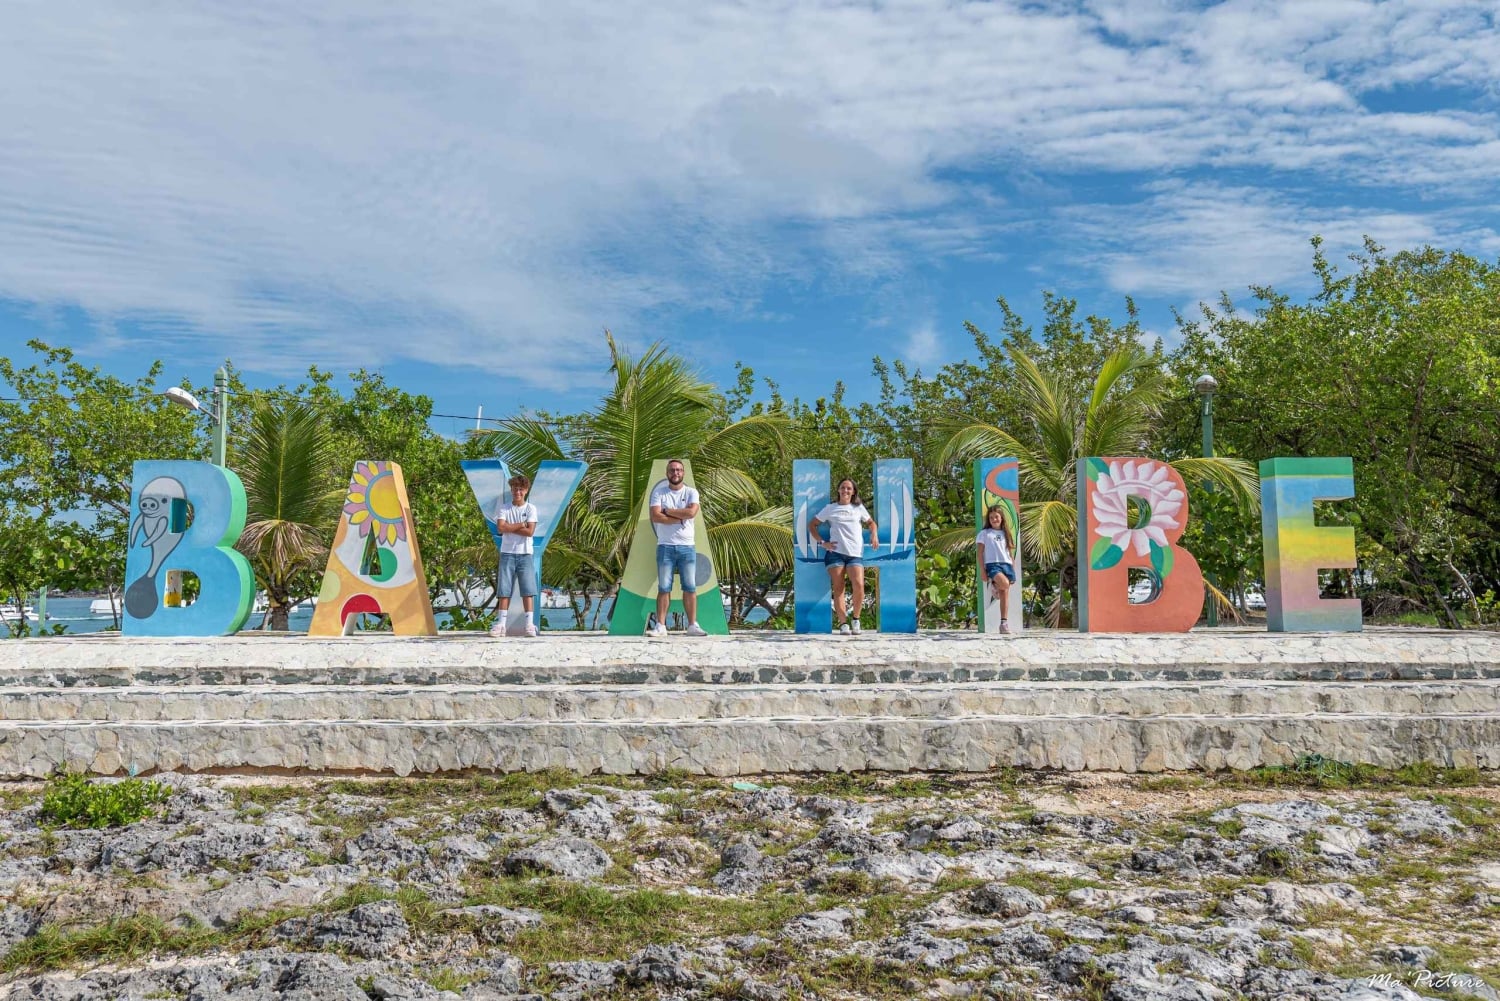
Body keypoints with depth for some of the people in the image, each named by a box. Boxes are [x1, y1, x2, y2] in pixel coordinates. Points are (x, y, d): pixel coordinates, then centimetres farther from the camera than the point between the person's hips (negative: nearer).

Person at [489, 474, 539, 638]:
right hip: (507, 553, 1)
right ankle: (501, 623, 0)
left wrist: (509, 528, -8)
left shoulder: (531, 509, 3)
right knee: (504, 589, -1)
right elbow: (500, 528, -9)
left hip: (525, 554, -1)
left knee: (528, 589, -5)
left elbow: (530, 531, -9)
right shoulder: (504, 508, 6)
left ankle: (529, 624, -5)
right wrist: (521, 525, -9)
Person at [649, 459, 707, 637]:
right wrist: (680, 518, -11)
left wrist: (667, 511, -8)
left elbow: (692, 512, -14)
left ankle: (692, 625, 5)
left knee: (690, 587, 1)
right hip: (665, 546, -1)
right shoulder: (659, 492, 4)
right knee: (663, 587, 0)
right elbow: (655, 517, -10)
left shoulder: (691, 493, 5)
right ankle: (660, 626, 2)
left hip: (687, 547, 1)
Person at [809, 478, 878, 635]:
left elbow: (871, 522, 30)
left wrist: (874, 534, 8)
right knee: (838, 588, -5)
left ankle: (856, 620, 1)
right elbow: (812, 525, 14)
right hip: (835, 552, 0)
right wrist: (822, 542, 3)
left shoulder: (859, 508, 17)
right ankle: (843, 623, -2)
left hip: (855, 553, 0)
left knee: (859, 585, -17)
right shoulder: (830, 508, 12)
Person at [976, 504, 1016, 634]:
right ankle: (994, 586, 3)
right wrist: (982, 570, -4)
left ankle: (1004, 623, 3)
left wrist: (1013, 569, 13)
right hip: (992, 564, -4)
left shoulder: (1005, 534, 20)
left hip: (1007, 565, 4)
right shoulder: (984, 533, 8)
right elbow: (980, 553, 5)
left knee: (1004, 594, -2)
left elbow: (1010, 553, 21)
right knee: (1004, 583, -33)